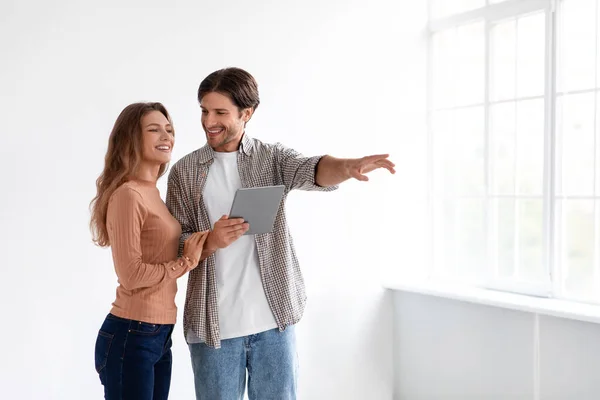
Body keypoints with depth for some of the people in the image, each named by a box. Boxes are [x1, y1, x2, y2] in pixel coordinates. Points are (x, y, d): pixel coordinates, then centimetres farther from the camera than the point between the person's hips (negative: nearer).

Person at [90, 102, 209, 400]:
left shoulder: (152, 193, 12)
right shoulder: (127, 195, -15)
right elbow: (131, 274, -20)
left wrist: (205, 244, 2)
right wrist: (186, 263, -10)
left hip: (159, 333, 8)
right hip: (130, 336, -8)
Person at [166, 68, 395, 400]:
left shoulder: (273, 158, 2)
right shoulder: (183, 171, 4)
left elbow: (311, 170, -19)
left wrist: (347, 167, -41)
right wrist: (210, 242, -20)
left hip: (272, 320, 0)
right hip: (213, 324, 1)